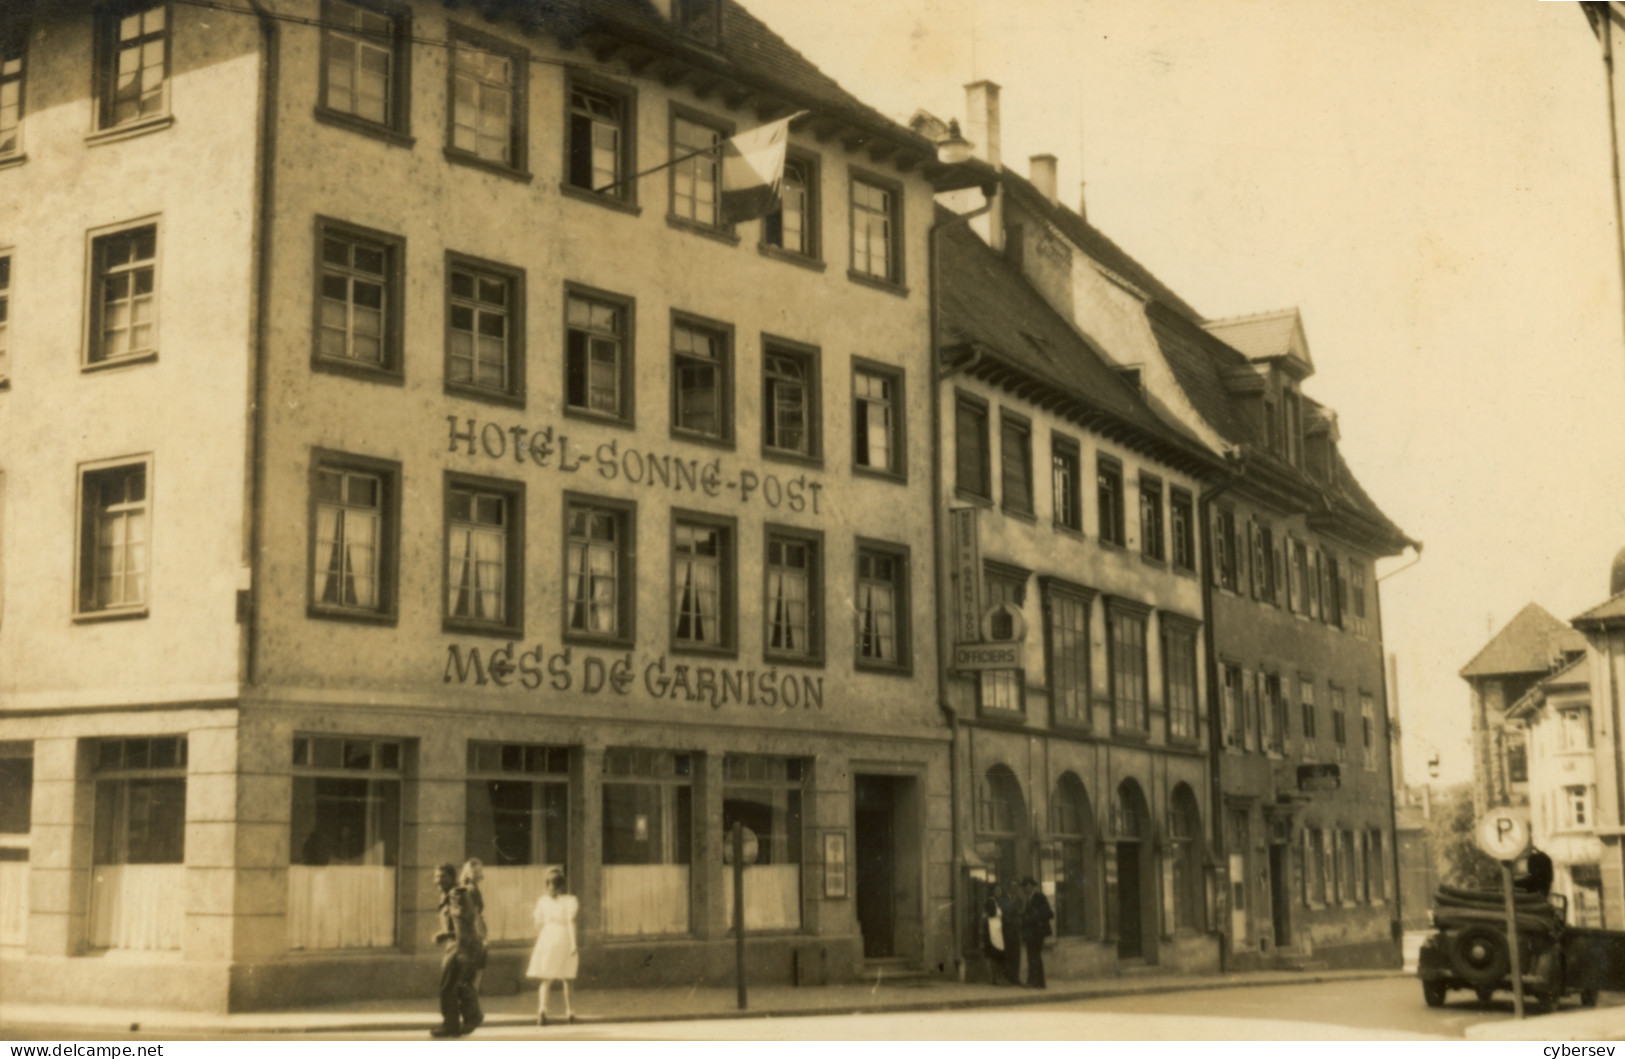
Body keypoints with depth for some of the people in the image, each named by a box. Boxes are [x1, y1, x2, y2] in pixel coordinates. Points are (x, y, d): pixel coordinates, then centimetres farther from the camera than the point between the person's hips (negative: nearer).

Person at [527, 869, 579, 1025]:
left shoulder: (543, 901, 5)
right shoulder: (569, 900, -2)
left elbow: (538, 924, 7)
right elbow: (571, 922, -12)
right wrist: (574, 943, -15)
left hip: (547, 938, 1)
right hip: (564, 938, -1)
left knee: (546, 980, 1)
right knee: (566, 978, 17)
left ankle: (542, 1009, -22)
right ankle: (569, 1011, 25)